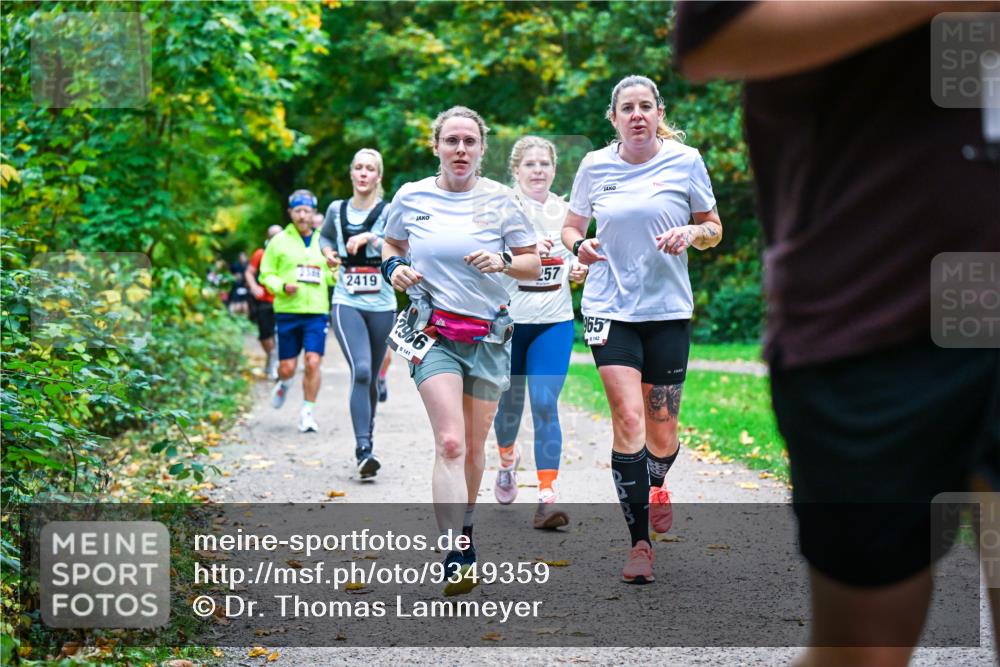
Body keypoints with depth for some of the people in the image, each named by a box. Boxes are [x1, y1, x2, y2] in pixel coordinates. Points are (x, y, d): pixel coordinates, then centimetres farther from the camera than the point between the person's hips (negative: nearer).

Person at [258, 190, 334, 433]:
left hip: (316, 312, 1)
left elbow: (332, 275, 17)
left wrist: (337, 273, -6)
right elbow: (266, 275, 6)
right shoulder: (279, 241, 4)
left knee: (313, 362, -11)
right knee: (287, 366, 3)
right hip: (287, 311, -1)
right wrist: (282, 286, -14)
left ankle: (307, 412, 3)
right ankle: (283, 383, 40)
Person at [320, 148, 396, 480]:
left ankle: (367, 437, 33)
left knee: (370, 378, 11)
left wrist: (369, 237, -26)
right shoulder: (337, 209, 6)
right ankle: (363, 451, -23)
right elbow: (325, 236, 27)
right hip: (346, 303, 0)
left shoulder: (388, 212, -1)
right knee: (360, 371, -19)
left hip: (381, 306, 0)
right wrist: (328, 252, 6)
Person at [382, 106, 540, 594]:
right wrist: (394, 268, -2)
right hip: (432, 332, -1)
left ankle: (462, 526, 35)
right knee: (450, 443, -17)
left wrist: (503, 261, -15)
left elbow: (533, 266, 5)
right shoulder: (411, 197, 2)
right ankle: (456, 559, -21)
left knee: (474, 446, 10)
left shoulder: (500, 200, 0)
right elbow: (390, 245, 20)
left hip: (489, 336, 2)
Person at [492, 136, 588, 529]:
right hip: (507, 319, -2)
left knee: (545, 405, -9)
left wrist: (578, 271, -1)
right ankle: (507, 461, 44)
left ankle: (547, 498, -11)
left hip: (554, 322, 2)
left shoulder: (564, 210, 8)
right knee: (509, 401, 12)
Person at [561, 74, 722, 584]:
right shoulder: (595, 166, 3)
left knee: (662, 431, 4)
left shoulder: (685, 161, 1)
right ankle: (639, 542, -6)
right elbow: (571, 226, 16)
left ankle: (655, 486, 41)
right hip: (610, 308, 0)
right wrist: (579, 245, -7)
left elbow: (714, 229, 9)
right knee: (628, 419, -14)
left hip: (668, 311, 0)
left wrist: (692, 233, -13)